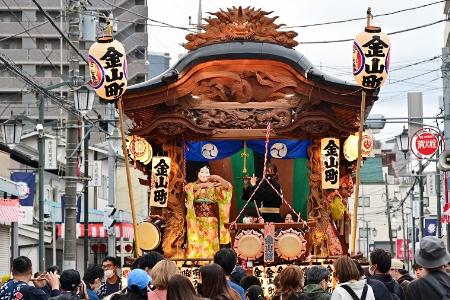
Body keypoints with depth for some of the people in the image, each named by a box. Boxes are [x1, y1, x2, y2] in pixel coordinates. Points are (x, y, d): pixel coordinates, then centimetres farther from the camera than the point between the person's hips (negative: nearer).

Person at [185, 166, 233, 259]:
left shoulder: (214, 186, 11)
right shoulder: (193, 185, 10)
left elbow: (228, 186, -2)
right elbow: (187, 188, -13)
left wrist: (218, 178, -18)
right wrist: (204, 185, -22)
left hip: (211, 219, 1)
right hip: (197, 219, -1)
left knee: (210, 241, -4)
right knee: (197, 242, -6)